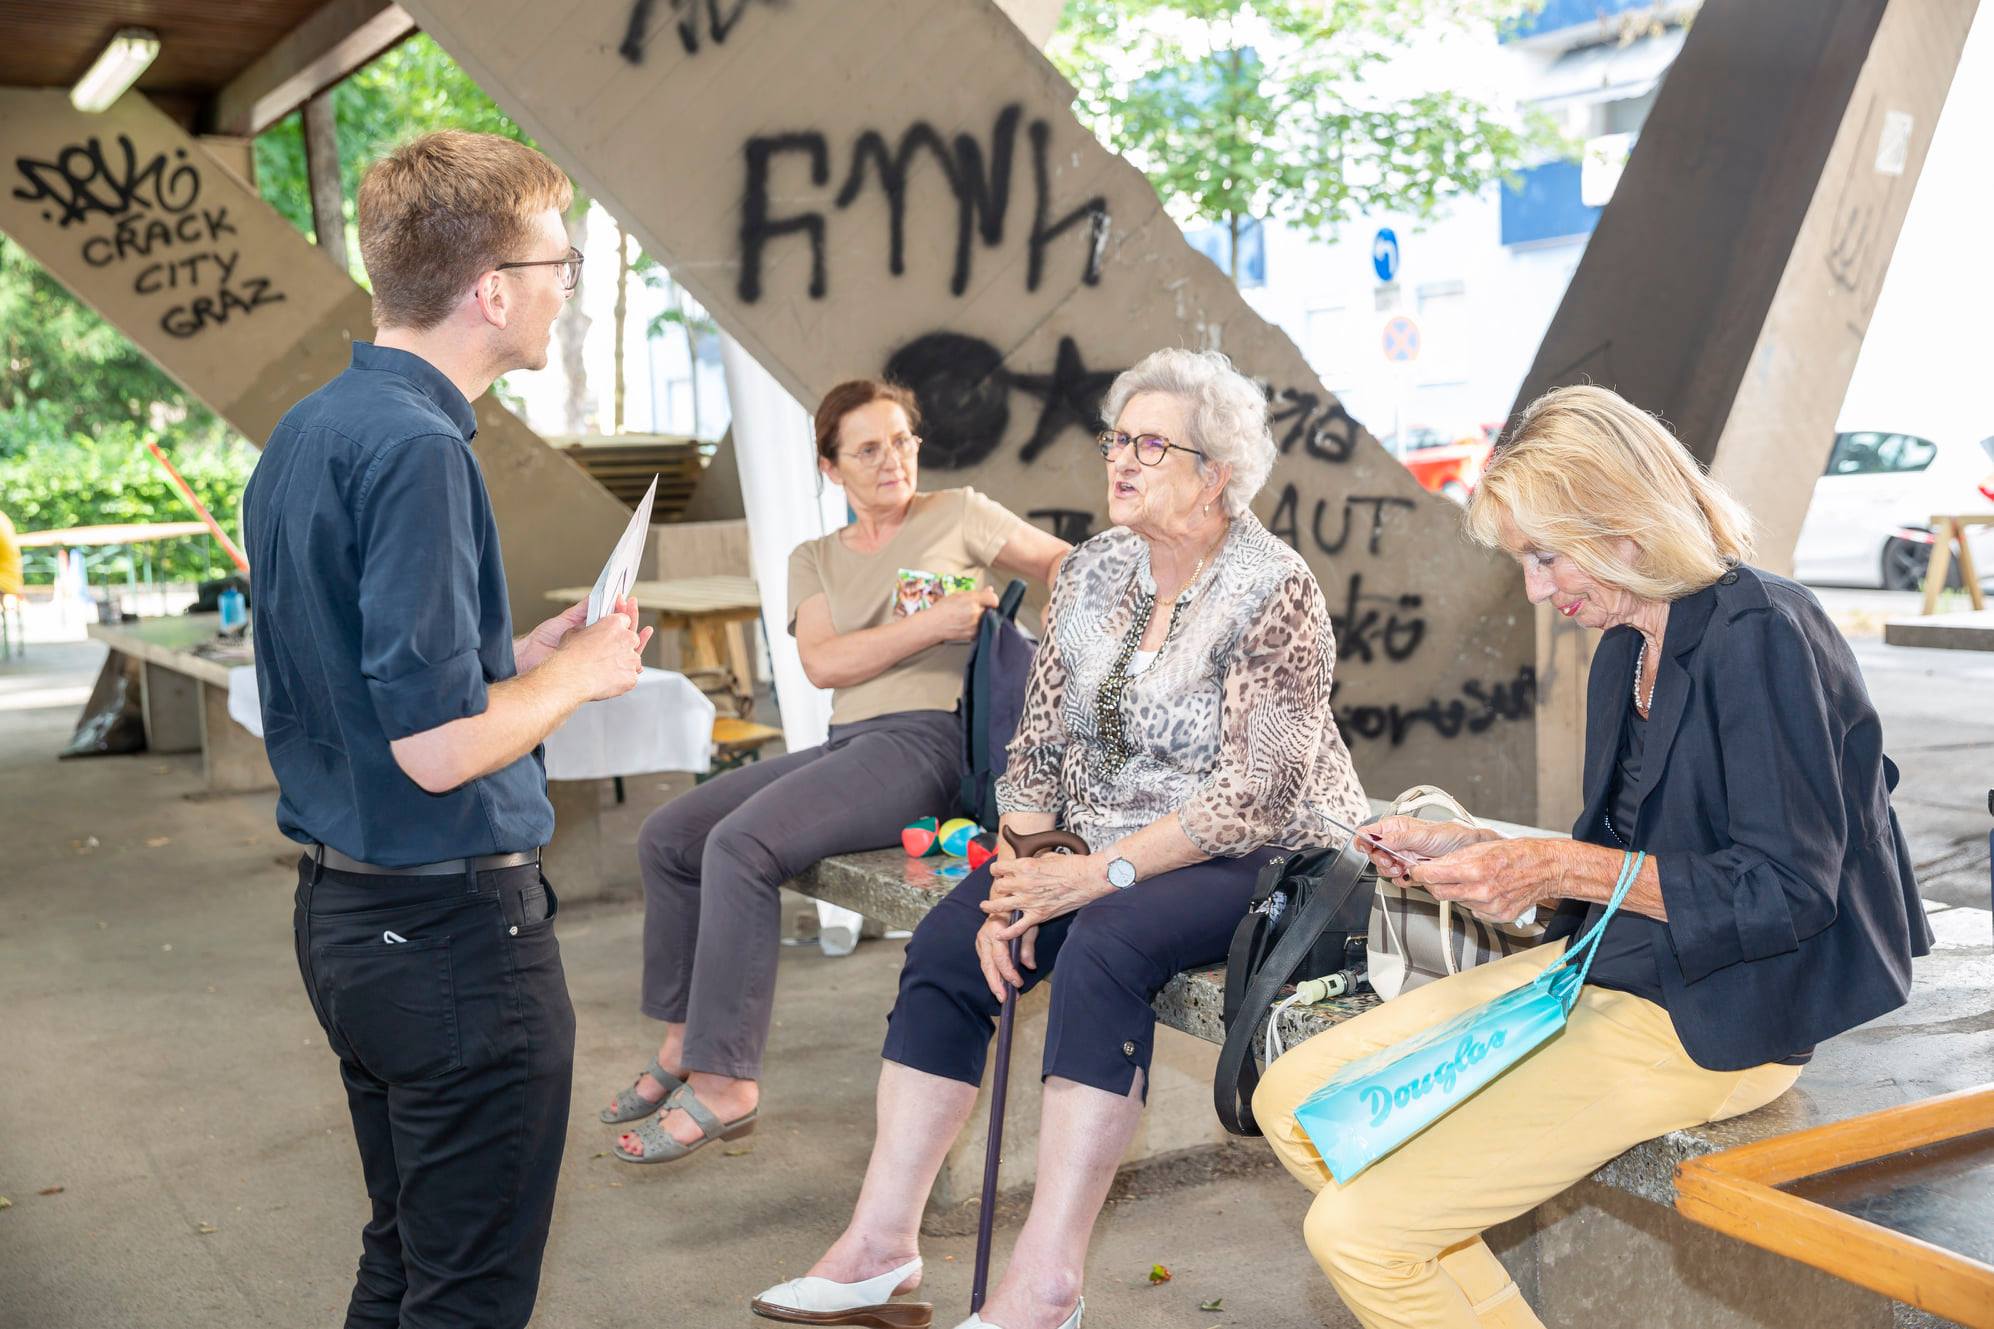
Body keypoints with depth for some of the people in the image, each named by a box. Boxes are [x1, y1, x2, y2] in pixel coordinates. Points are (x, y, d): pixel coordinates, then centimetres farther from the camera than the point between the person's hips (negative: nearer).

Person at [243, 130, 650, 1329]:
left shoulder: (304, 434, 9)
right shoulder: (416, 449, -21)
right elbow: (438, 746, -25)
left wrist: (520, 656, 11)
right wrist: (578, 674, -8)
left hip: (342, 908, 10)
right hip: (453, 924, -10)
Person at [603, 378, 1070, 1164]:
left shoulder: (959, 515, 8)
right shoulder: (814, 559, 18)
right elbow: (822, 663, 0)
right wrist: (935, 623, -11)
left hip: (924, 741, -6)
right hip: (844, 745, 7)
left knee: (740, 843, -26)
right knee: (668, 835, -3)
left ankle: (724, 1084, -20)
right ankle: (684, 1045, 6)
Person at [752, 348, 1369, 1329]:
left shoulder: (1274, 592, -14)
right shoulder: (1092, 572, 6)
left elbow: (1256, 794, -20)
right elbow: (1038, 747, 6)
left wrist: (1099, 874, -25)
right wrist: (1016, 882, -8)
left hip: (1263, 860, -6)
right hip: (1113, 849, 7)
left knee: (1106, 942, -33)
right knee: (947, 941, -12)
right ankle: (881, 1244, -10)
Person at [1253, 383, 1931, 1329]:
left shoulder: (1763, 633, -16)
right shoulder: (1624, 650, 12)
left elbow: (1787, 890, -19)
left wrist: (1564, 869, -21)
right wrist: (1471, 850, 4)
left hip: (1713, 1019, -10)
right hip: (1603, 969, 10)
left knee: (1358, 1231, -20)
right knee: (1292, 1102, 0)